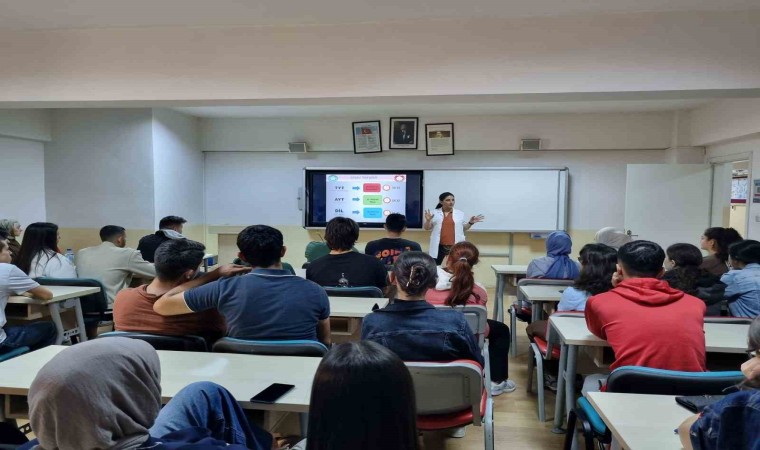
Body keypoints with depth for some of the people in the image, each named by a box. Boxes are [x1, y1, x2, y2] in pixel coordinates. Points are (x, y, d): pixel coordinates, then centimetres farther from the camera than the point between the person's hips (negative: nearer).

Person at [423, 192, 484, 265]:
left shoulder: (460, 214, 8)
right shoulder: (434, 213, 3)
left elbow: (463, 228, 16)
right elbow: (427, 228, 6)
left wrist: (470, 223, 0)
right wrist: (428, 220, -13)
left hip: (456, 246, 1)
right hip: (439, 247, -1)